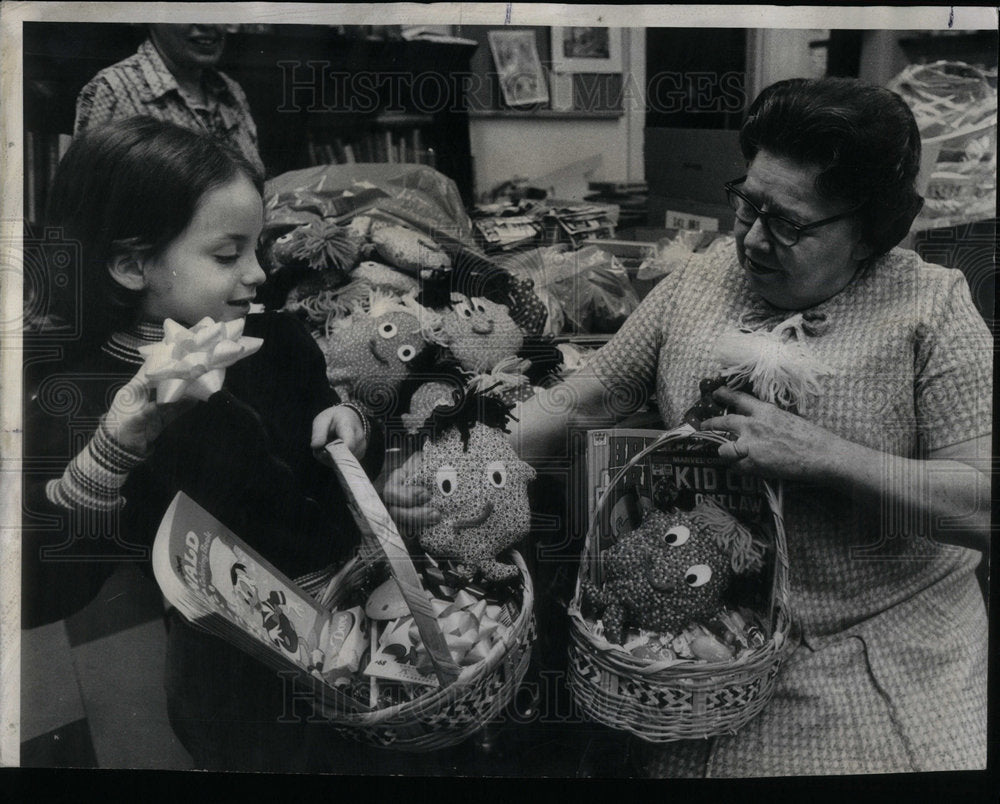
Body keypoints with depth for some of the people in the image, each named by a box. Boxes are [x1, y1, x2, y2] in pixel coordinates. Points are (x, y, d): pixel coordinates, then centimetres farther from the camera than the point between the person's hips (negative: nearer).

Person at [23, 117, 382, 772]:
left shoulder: (278, 342, -4)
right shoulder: (74, 398, -18)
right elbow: (40, 596, -22)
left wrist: (352, 428, -11)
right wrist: (114, 449, -33)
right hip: (241, 664, -5)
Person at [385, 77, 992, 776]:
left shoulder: (931, 306, -9)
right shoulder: (698, 283, 1)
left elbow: (981, 505, -15)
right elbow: (573, 408, 3)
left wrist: (818, 454, -25)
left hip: (887, 657, -2)